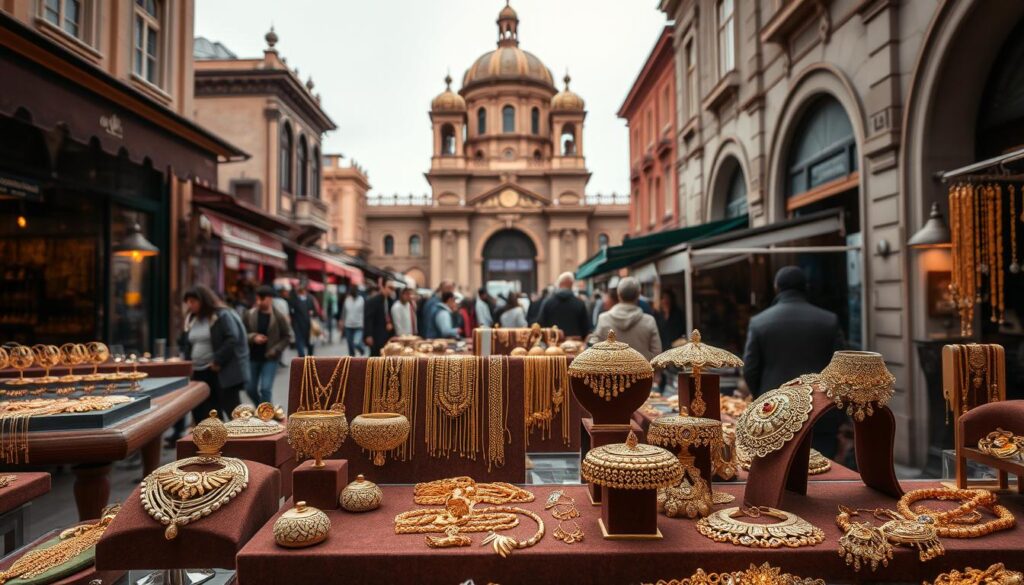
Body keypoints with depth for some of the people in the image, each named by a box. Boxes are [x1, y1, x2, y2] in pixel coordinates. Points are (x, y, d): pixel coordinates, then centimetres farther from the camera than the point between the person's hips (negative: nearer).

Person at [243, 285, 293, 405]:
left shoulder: (279, 317, -8)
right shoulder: (249, 314, -3)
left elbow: (288, 336, -2)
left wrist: (275, 350, -13)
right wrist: (253, 337, -17)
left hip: (270, 358, -3)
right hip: (252, 357, 3)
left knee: (265, 389, -9)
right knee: (250, 388, 11)